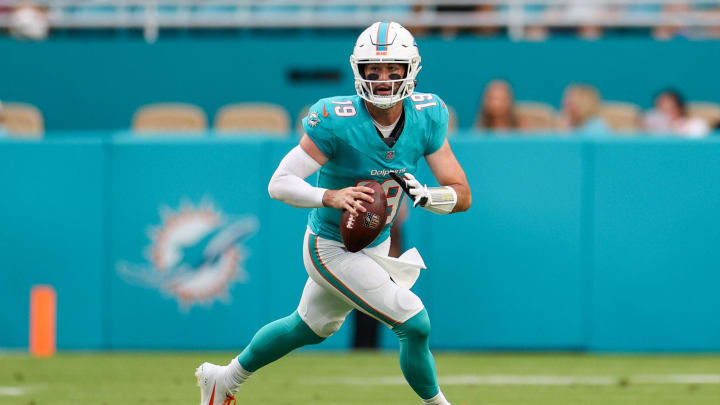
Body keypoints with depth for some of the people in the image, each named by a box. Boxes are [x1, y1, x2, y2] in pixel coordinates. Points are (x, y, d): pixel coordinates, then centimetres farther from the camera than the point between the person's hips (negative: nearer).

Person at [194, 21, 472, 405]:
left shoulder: (426, 117, -13)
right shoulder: (336, 121, -28)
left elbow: (462, 194, -10)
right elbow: (279, 184, -26)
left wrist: (426, 196, -32)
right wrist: (331, 196, -44)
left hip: (376, 244, 7)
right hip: (332, 250, -7)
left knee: (310, 327, 26)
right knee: (415, 324, -15)